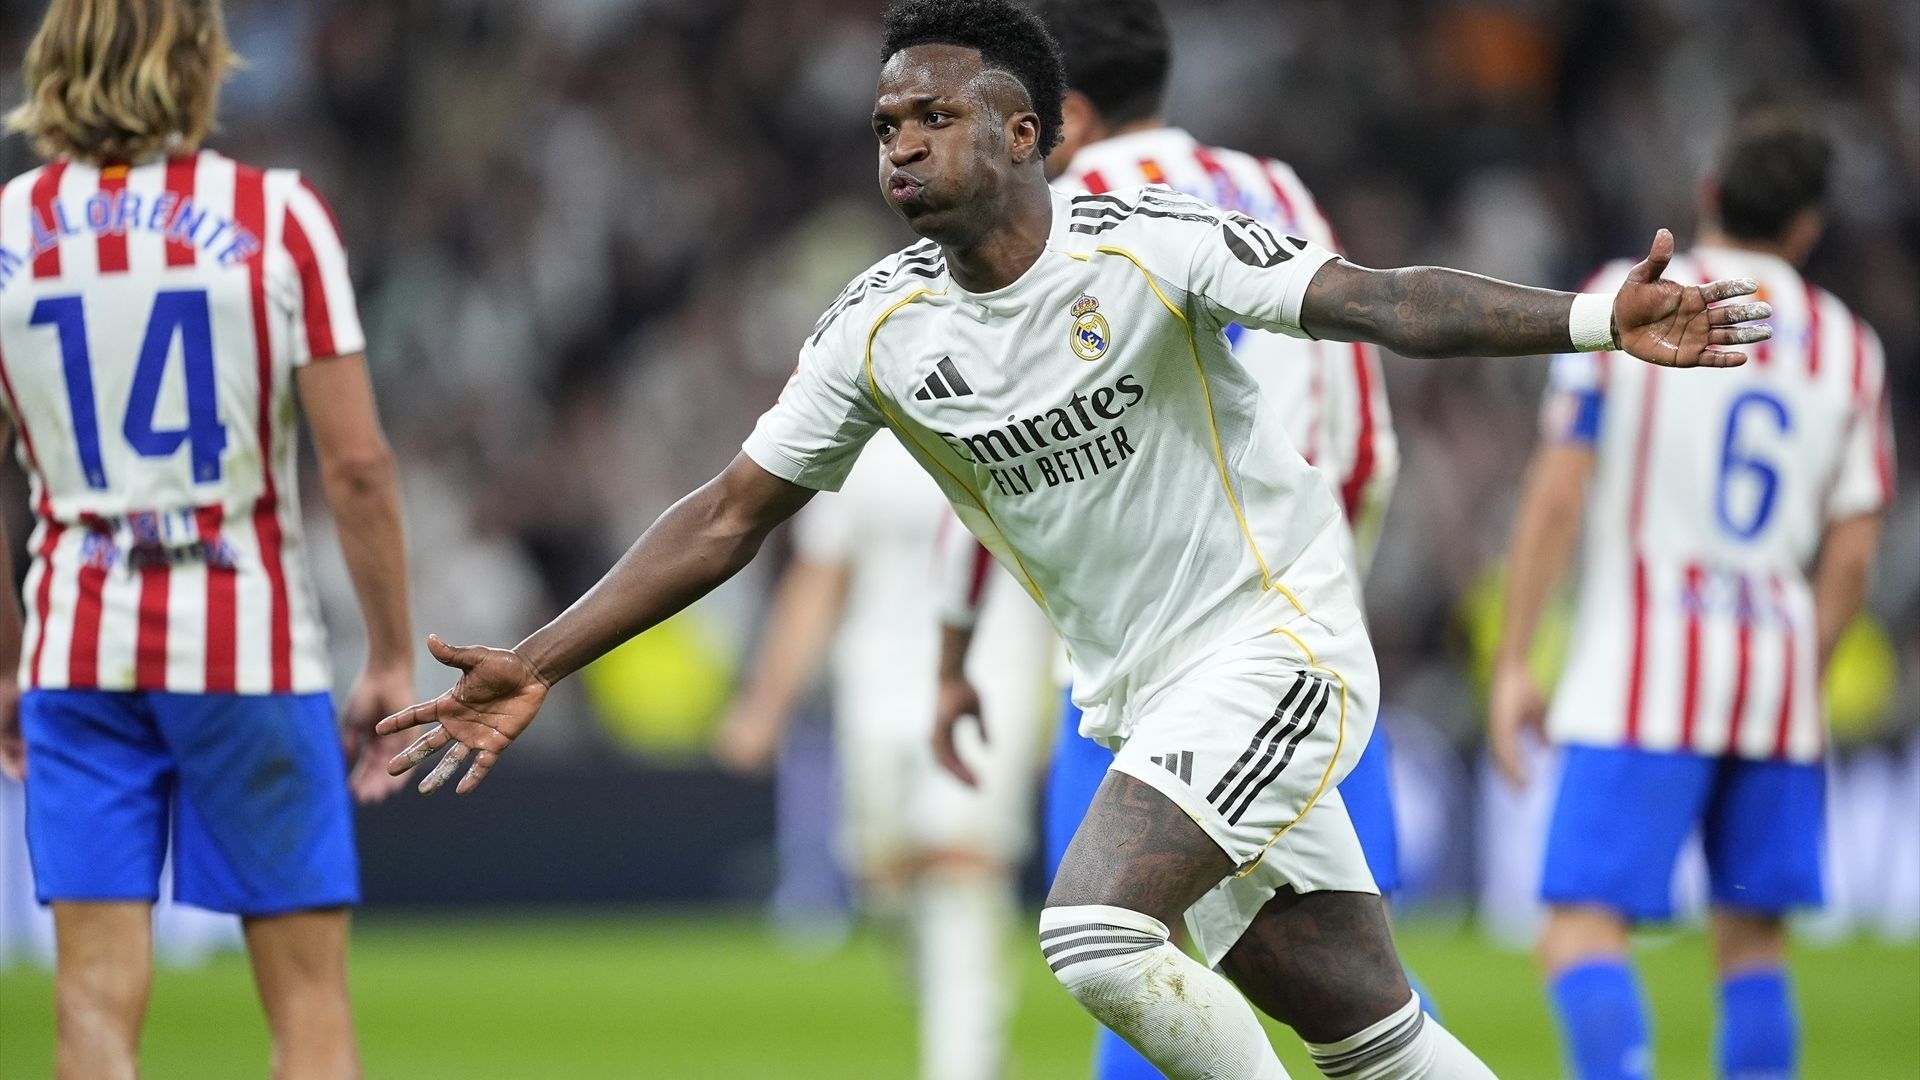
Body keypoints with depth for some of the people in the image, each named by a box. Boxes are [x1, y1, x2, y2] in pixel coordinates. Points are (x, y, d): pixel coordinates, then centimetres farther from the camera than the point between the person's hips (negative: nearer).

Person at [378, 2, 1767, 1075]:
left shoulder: (1145, 253, -15)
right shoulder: (879, 328, 0)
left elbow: (1384, 301, -22)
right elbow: (733, 512, 7)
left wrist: (1595, 319, -37)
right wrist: (541, 665, 2)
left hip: (1276, 640, -5)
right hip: (1145, 698, 5)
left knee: (1097, 930, -24)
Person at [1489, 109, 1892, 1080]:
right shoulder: (1850, 348, 11)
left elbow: (1558, 492, -6)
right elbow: (1850, 554, 9)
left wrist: (1512, 662, -3)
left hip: (1639, 676, -4)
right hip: (1778, 667, 4)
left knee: (1582, 933, -9)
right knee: (1753, 936, 14)